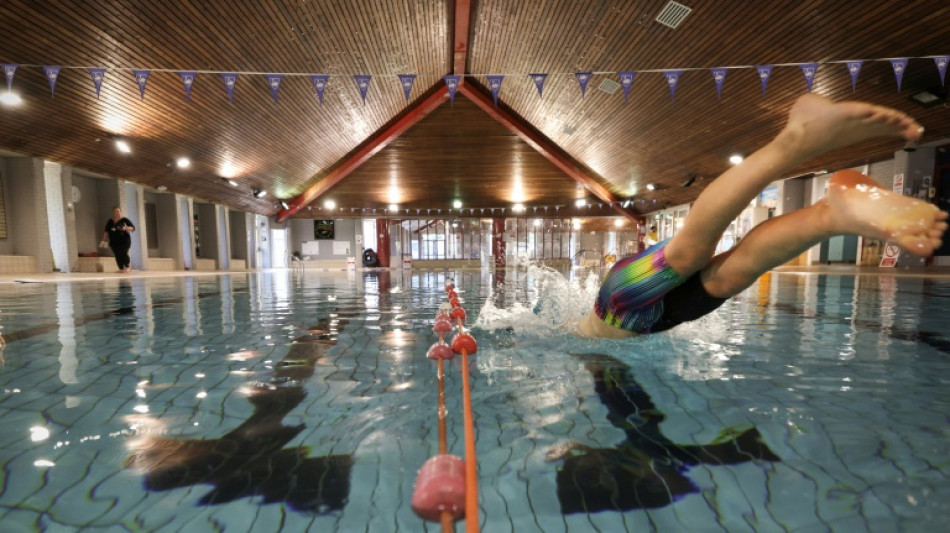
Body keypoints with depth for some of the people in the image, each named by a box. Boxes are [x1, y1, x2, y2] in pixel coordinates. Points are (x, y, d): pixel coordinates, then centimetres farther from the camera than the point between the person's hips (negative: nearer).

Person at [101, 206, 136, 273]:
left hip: (124, 241, -4)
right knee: (118, 256, 2)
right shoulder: (110, 222, 12)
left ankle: (128, 267, -2)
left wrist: (126, 228, -25)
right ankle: (121, 269, 6)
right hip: (114, 242, 5)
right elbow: (106, 231, 16)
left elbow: (133, 228, -5)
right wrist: (104, 240, 12)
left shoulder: (125, 220, 0)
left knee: (123, 254, -16)